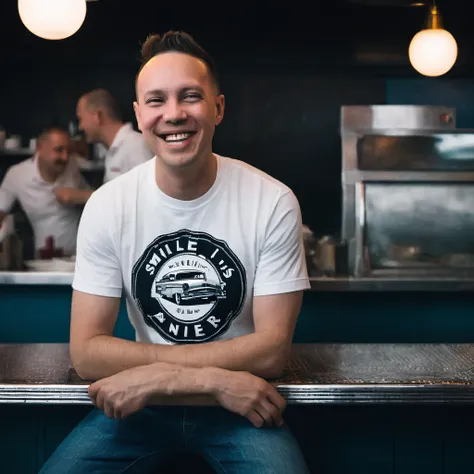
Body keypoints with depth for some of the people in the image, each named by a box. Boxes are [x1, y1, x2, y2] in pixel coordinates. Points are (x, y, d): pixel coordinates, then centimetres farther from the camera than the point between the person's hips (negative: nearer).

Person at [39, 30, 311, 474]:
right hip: (135, 403, 2)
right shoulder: (107, 205, -7)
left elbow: (272, 348, -12)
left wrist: (150, 374, -21)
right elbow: (86, 351, -10)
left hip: (239, 403, -1)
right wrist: (212, 377, -21)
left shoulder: (273, 202, -12)